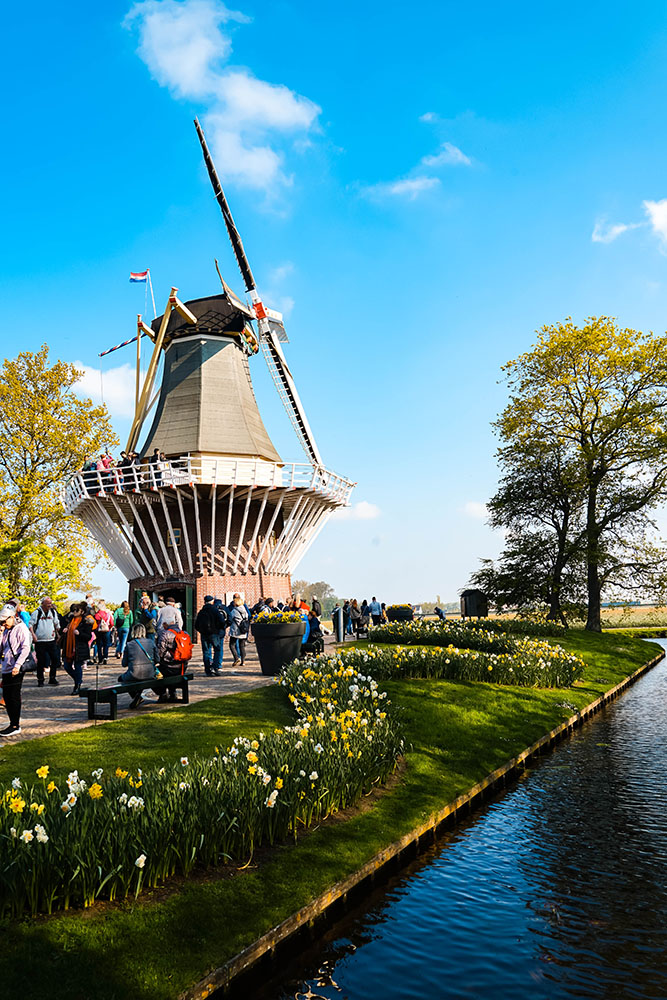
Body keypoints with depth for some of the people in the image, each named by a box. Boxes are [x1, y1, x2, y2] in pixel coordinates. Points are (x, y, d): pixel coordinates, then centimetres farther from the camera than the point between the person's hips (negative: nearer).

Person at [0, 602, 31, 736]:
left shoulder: (21, 628, -7)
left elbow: (25, 648, -15)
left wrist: (17, 665, -22)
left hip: (16, 670, -8)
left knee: (14, 697, -5)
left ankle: (15, 726, 1)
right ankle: (13, 723, 20)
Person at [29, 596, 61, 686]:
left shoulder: (53, 612, 9)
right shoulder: (36, 613, -4)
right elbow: (30, 624, -6)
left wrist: (58, 633, 14)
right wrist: (33, 634, -18)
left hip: (51, 641, 4)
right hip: (40, 641, -4)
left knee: (55, 659, 1)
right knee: (40, 661, 1)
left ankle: (52, 678, 15)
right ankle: (40, 680, 13)